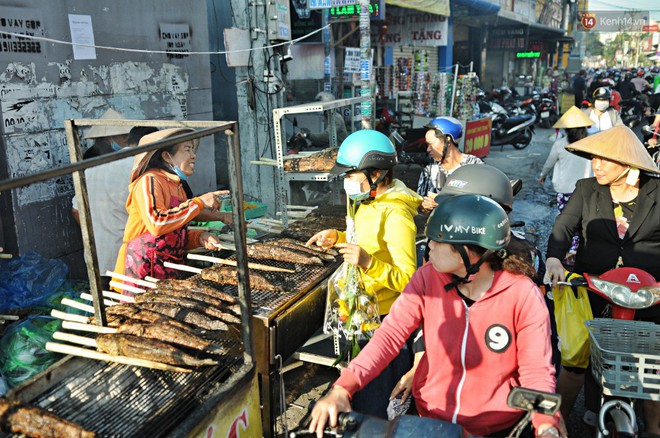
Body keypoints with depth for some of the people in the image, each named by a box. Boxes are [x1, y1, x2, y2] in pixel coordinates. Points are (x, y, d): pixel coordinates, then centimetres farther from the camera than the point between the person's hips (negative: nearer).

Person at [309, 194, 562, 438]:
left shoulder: (523, 296, -17)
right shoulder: (428, 279, -10)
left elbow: (537, 371, -14)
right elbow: (391, 334, -18)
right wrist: (342, 389, -30)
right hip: (430, 414, 2)